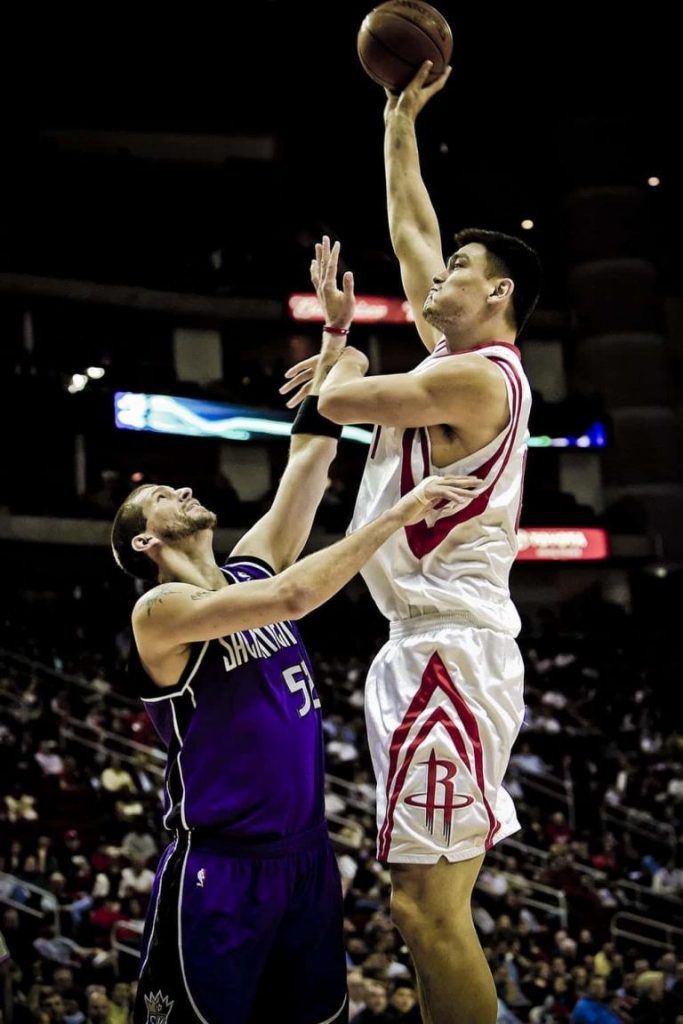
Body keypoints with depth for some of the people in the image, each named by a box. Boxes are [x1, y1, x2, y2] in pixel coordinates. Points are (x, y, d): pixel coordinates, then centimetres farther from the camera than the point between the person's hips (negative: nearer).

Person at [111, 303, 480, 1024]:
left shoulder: (251, 565, 11)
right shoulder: (160, 612, -11)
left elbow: (311, 452, 10)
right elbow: (293, 596, -25)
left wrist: (336, 328, 7)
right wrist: (397, 513, -24)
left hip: (306, 855, 7)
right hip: (219, 871, -7)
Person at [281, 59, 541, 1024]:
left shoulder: (474, 377, -11)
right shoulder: (464, 358, 16)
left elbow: (337, 401, -6)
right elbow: (409, 230, 25)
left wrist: (345, 361, 16)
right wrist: (399, 121, 30)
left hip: (450, 652, -10)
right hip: (435, 647, 10)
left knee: (427, 905, -11)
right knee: (431, 902, 11)